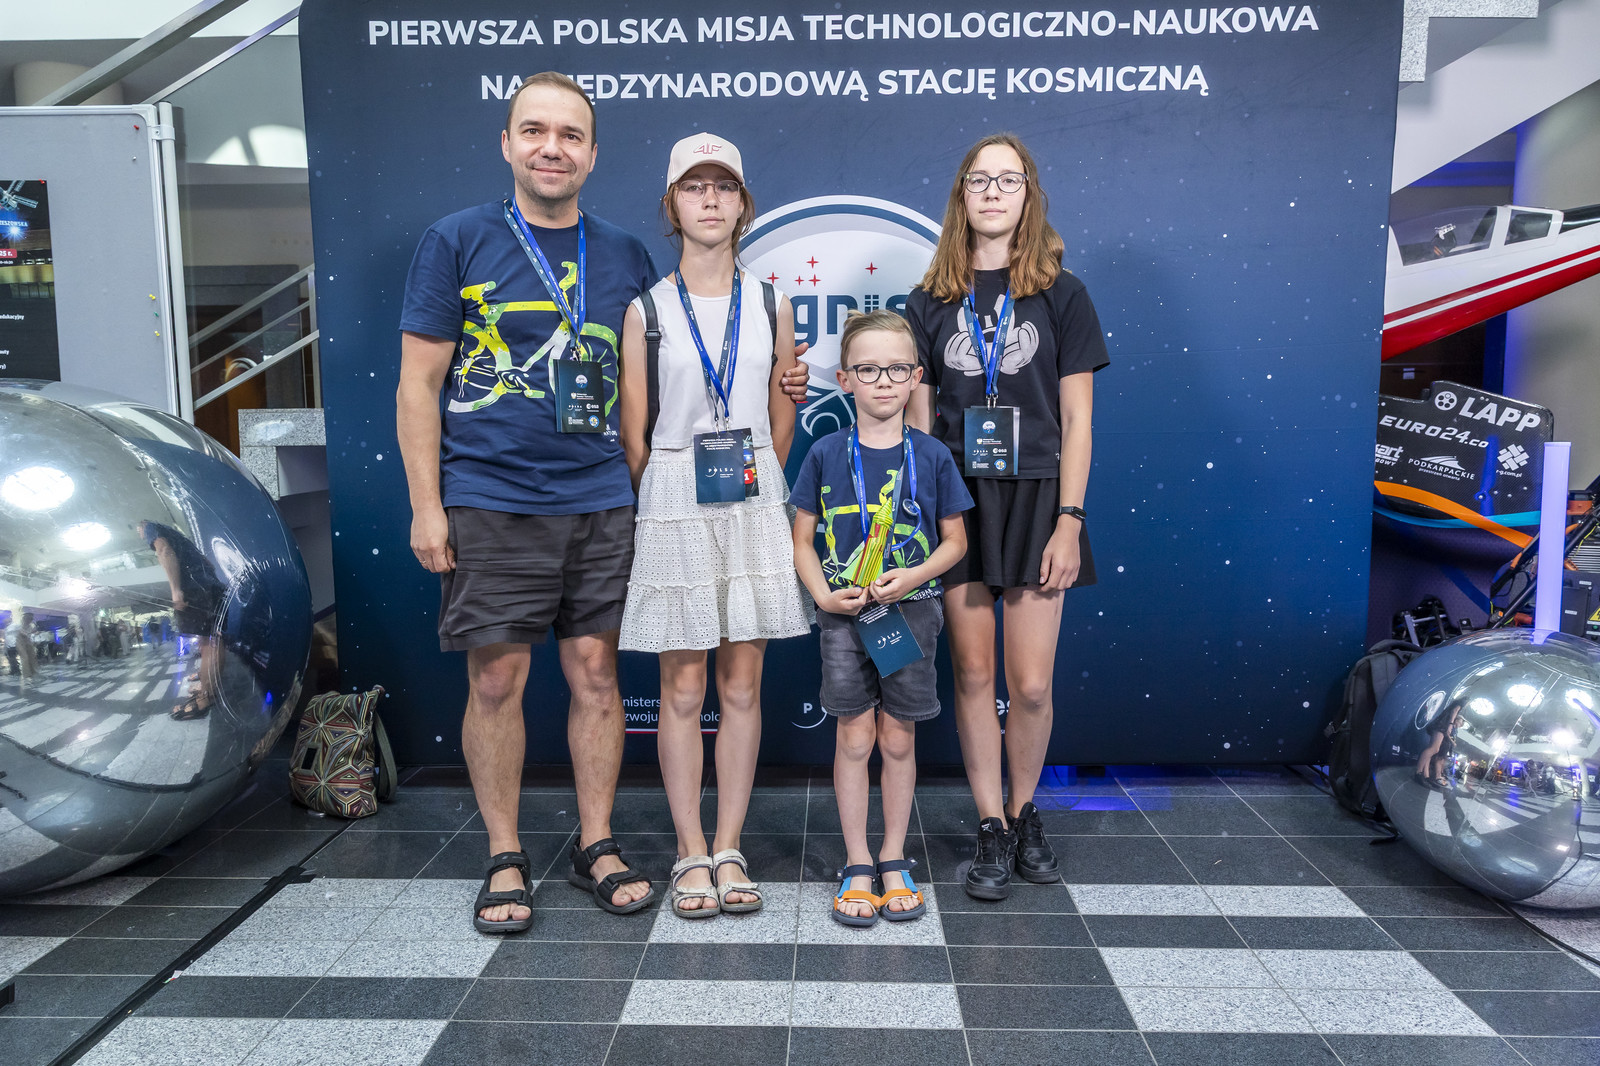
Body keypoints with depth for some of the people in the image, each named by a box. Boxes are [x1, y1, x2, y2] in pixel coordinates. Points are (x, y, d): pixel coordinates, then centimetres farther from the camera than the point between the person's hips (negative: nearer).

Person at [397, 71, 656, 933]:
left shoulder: (625, 255, 11)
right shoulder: (457, 241, 2)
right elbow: (418, 383, 0)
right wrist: (426, 505, -6)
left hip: (599, 502, 3)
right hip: (489, 501, -2)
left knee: (595, 671, 7)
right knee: (495, 679, 3)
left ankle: (596, 848, 22)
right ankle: (504, 861, 19)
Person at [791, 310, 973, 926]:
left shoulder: (931, 457, -2)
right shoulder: (826, 455, -3)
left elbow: (955, 541, 5)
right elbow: (803, 539, 2)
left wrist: (913, 576, -13)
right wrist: (824, 595, -13)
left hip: (910, 612, 1)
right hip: (844, 613, 0)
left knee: (898, 739, 9)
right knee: (855, 737, 4)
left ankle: (895, 862, 25)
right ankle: (857, 866, 18)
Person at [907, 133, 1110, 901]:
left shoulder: (1061, 295, 4)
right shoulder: (930, 302, 8)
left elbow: (1076, 420, 1)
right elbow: (918, 420, 6)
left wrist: (1069, 521, -7)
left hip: (1033, 499, -1)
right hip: (956, 500, 1)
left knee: (1032, 684, -1)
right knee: (973, 674, 5)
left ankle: (1024, 811, 25)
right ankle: (992, 829, 20)